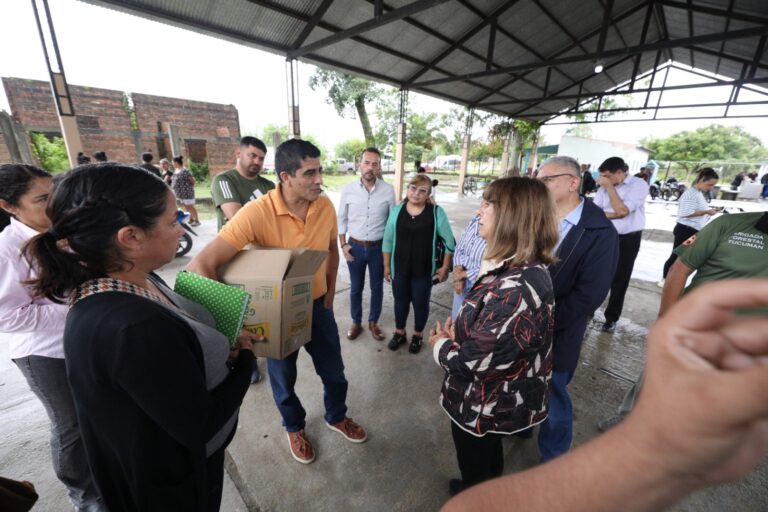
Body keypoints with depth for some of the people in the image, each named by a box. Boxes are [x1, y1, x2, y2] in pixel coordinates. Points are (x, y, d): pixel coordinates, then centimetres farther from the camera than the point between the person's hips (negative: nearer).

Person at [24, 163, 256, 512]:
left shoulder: (134, 281, -10)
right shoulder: (134, 327, -39)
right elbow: (200, 425, -29)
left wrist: (225, 347, -11)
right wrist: (245, 358, -17)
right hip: (172, 479, -7)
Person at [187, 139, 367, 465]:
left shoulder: (325, 206, -12)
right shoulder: (257, 213, -27)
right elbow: (201, 265, -28)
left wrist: (330, 293, 7)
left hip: (317, 305, 4)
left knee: (334, 371, 20)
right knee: (283, 378, 20)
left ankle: (336, 417, 51)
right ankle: (294, 428, 51)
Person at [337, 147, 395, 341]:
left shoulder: (388, 190, -8)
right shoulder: (348, 189, -7)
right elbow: (341, 219, 2)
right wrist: (343, 244, -3)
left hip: (378, 247, 0)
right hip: (355, 247, 0)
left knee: (377, 287, 14)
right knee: (356, 288, 14)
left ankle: (373, 322, 36)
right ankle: (356, 322, 35)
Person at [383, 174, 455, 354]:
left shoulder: (436, 212, -8)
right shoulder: (397, 210, -2)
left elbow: (449, 241, -3)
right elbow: (388, 241, 3)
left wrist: (445, 267, -4)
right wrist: (386, 265, 4)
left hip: (424, 270, -2)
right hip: (399, 268, 2)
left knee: (420, 303, 13)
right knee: (400, 301, 16)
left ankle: (418, 335, 38)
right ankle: (399, 332, 39)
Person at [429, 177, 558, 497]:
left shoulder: (515, 289, -38)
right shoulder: (525, 269, -4)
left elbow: (471, 363, -33)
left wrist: (441, 344, -13)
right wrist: (457, 333, -7)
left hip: (486, 406, -8)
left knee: (477, 470, 24)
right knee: (487, 459, 35)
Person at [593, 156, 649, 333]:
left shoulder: (639, 185, -10)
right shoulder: (605, 186, -1)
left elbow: (622, 210, -23)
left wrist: (610, 186, -17)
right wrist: (613, 214, -20)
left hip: (628, 240, -3)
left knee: (620, 280, 9)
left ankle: (611, 318, 24)